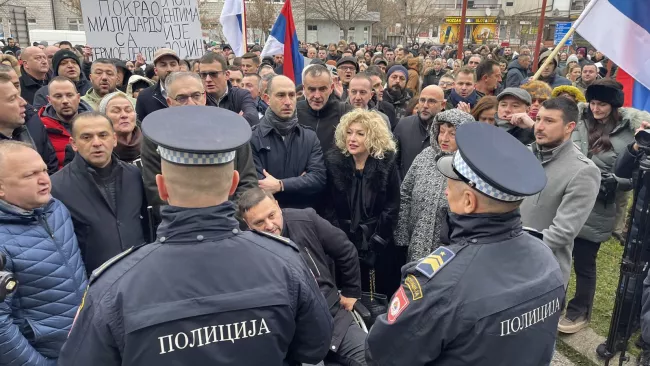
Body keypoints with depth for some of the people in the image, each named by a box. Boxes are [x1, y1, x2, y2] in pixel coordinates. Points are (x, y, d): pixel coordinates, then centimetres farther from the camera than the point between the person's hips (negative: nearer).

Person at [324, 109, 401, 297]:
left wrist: (376, 240, -9)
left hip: (379, 245, 0)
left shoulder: (387, 163, -5)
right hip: (343, 243, 0)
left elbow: (392, 206, -4)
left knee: (381, 296, 11)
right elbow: (328, 205, -3)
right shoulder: (333, 161, -4)